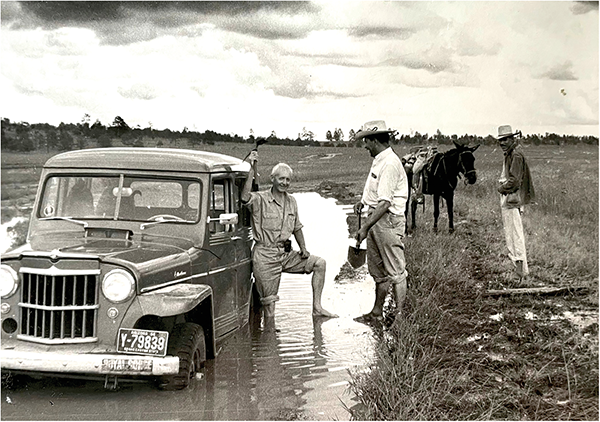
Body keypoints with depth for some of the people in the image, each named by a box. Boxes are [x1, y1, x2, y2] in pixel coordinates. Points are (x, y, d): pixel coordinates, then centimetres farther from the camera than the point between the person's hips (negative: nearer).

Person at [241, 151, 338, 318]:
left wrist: (303, 248, 8)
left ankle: (317, 308, 2)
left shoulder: (291, 201, 13)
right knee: (269, 301, -5)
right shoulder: (260, 199, -8)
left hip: (286, 254, 6)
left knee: (319, 263, -1)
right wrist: (251, 168, -35)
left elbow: (297, 228, 23)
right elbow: (245, 197, -32)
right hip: (265, 256, -6)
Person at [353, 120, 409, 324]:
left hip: (388, 220, -10)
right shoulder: (379, 160, 12)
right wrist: (364, 201, 13)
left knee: (395, 271, -2)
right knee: (378, 270, 18)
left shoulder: (390, 164, -20)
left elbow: (385, 203, -25)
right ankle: (377, 313, 28)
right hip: (376, 218, 11)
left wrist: (365, 227, -26)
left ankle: (399, 315, 5)